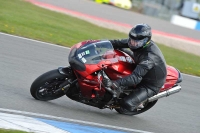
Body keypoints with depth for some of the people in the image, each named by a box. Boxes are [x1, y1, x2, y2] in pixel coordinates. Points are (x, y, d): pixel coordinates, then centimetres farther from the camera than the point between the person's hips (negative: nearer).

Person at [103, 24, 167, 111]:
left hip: (150, 86, -9)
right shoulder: (140, 42, -13)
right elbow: (119, 43, -4)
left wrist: (114, 83, -53)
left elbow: (136, 78, -44)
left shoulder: (149, 56, -37)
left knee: (126, 104, -22)